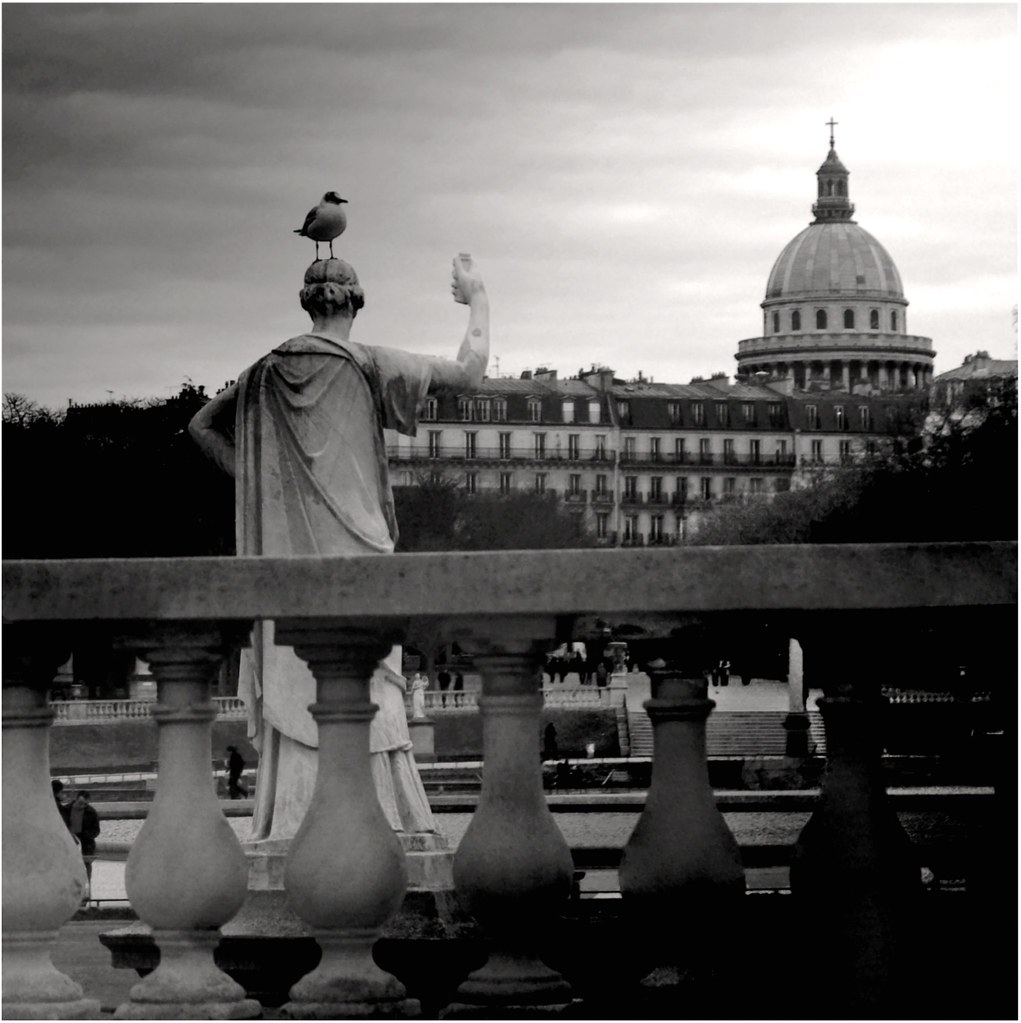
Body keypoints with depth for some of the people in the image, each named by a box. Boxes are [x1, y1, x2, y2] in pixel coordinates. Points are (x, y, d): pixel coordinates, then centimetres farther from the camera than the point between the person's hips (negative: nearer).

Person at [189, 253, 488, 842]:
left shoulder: (270, 373, 9)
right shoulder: (368, 367, -6)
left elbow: (201, 427, 20)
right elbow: (470, 373, -6)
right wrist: (478, 299, 8)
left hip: (284, 549, 4)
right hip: (352, 548, -4)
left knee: (291, 692, 5)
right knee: (363, 690, -2)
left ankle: (287, 826, 3)